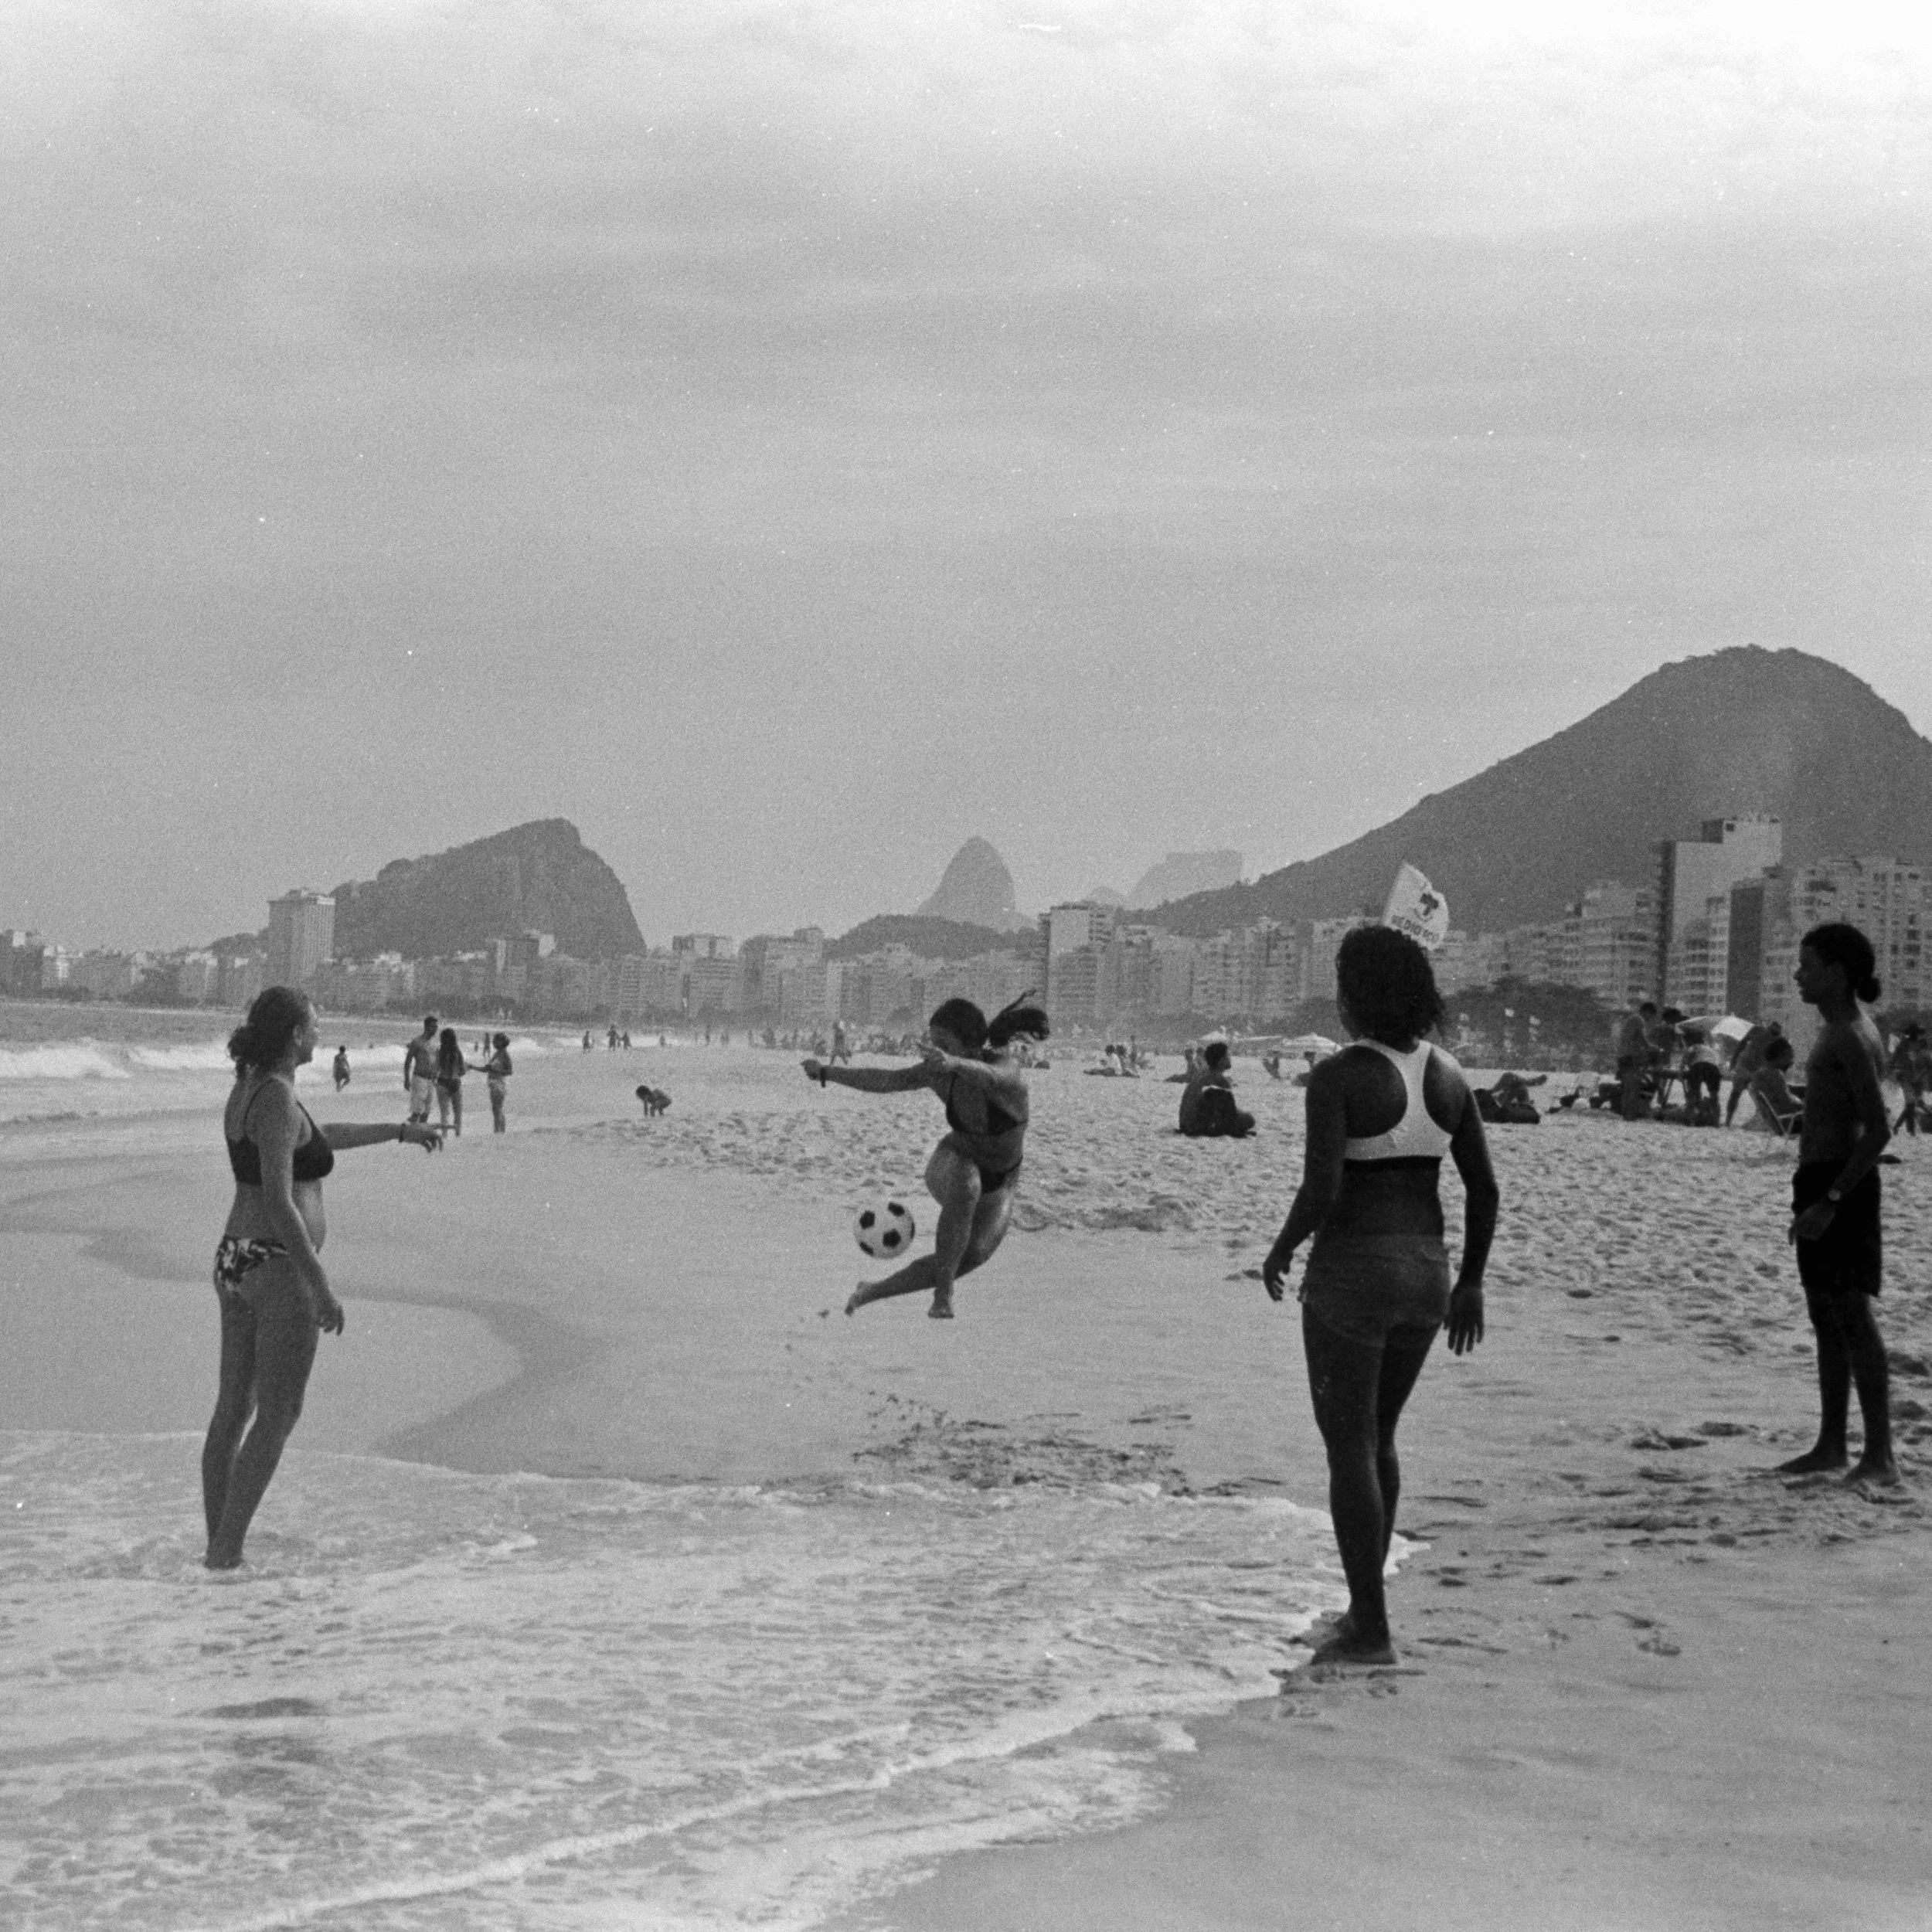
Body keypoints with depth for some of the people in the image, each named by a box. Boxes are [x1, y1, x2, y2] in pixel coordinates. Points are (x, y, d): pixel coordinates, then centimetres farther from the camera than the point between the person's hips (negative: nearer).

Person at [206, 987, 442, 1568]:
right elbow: (278, 1202, -25)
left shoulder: (249, 1088, 10)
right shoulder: (278, 1100, -19)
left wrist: (399, 1131, 33)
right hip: (279, 1269, -9)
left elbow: (315, 1140, 28)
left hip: (235, 1262, 9)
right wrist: (322, 1287, -23)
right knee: (278, 1417, -1)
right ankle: (226, 1554, -2)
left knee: (233, 1408, 12)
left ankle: (218, 1547, 17)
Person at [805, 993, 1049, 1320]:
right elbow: (889, 1080, -2)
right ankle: (943, 1297, -32)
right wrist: (827, 1072, 4)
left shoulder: (1005, 1067, -32)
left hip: (998, 1186, 0)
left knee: (971, 1256, -18)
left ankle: (872, 1292, 0)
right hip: (951, 1166, 0)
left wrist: (954, 1064, -80)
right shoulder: (940, 1072, -20)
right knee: (967, 1186, -36)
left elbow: (989, 1078, -58)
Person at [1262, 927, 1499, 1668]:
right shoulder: (1447, 1074, 4)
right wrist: (1470, 1283, 14)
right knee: (1376, 1439, 21)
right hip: (1424, 1273, 7)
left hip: (1351, 1273, -7)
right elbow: (1484, 1188, 5)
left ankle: (1371, 1630, 1)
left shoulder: (1337, 1076, -15)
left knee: (1348, 1450, 2)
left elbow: (1321, 1189, -23)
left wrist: (1279, 1250, -4)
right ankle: (1363, 1605, 27)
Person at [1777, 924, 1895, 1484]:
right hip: (1823, 1184, 11)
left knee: (1852, 1313, -11)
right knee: (1825, 1316, 14)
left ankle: (1880, 1455, -11)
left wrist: (1830, 1201, -26)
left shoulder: (1852, 1038, -16)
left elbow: (1879, 1130, -23)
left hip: (1840, 1185, -11)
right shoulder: (1840, 1032, 16)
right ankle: (1831, 1445, 22)